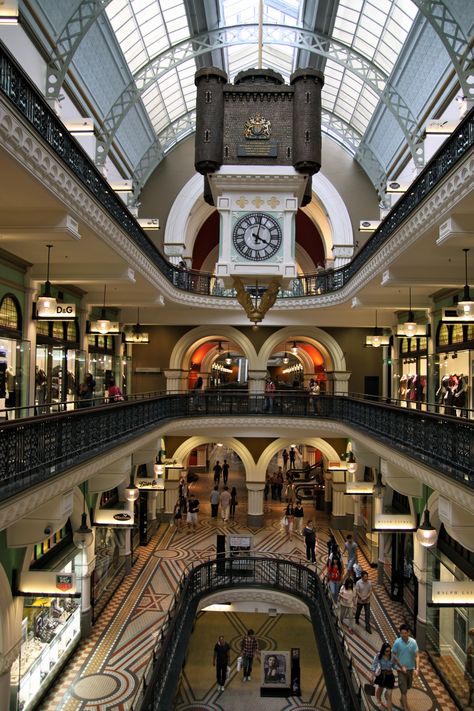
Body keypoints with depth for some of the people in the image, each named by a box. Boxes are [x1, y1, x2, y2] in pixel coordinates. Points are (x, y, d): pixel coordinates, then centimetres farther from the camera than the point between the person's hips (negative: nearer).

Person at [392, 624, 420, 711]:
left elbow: (417, 656, -9)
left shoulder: (413, 642, -13)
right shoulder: (397, 642, -18)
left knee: (408, 687, 22)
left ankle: (402, 699, 47)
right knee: (403, 689, -4)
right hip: (401, 669, -3)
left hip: (411, 668, 3)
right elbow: (394, 655, -8)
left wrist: (417, 669, -19)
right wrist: (401, 667, -13)